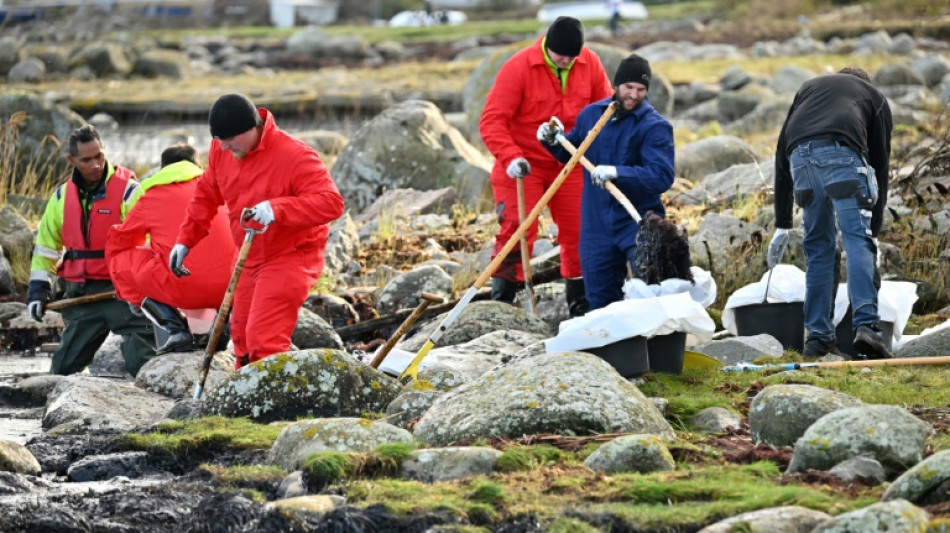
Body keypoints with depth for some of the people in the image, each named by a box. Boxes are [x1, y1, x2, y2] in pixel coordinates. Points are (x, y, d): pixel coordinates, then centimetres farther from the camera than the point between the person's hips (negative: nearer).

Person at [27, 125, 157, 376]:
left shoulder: (127, 190, -9)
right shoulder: (62, 197, 9)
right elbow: (46, 244, 18)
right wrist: (38, 289, 11)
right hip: (81, 294, 5)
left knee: (142, 360, -13)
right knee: (65, 365, 12)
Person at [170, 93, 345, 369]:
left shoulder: (295, 156, -25)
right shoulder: (222, 150, -3)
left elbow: (331, 202, -33)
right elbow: (206, 195, 14)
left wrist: (277, 209, -44)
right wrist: (185, 240, 9)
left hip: (290, 257, -8)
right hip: (251, 258, 8)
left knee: (264, 340, -18)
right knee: (242, 335, 17)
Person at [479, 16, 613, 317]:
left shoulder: (590, 64, -5)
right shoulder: (519, 67, -18)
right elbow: (492, 121, -20)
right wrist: (510, 157, -33)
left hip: (569, 165, 4)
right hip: (523, 165, -4)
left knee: (578, 232, 7)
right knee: (517, 232, -11)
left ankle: (580, 304, 20)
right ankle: (500, 302, -5)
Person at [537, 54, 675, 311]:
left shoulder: (655, 126, -12)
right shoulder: (591, 114, 7)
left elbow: (662, 176, -25)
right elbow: (572, 152, 25)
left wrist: (618, 172, -35)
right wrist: (554, 140, 3)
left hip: (640, 225, -5)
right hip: (597, 226, 5)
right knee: (600, 300, 12)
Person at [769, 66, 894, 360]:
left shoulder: (809, 87, 38)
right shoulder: (874, 97, 31)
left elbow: (781, 156, 31)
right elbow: (880, 166, 25)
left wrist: (782, 226, 30)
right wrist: (874, 231, 27)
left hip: (800, 155, 3)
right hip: (842, 153, -3)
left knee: (818, 247, 14)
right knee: (858, 241, -4)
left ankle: (818, 337, 11)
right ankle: (866, 325, -19)